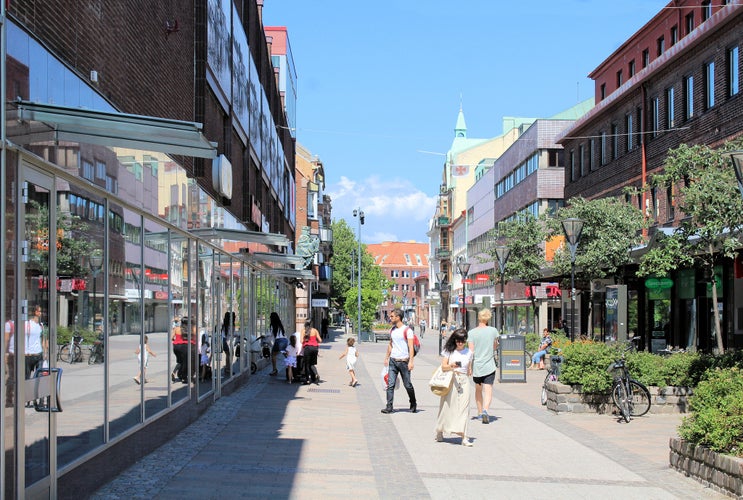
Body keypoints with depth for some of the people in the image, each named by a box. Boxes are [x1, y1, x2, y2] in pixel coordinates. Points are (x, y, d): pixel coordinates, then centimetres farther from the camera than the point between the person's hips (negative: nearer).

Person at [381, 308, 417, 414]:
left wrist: (411, 361, -19)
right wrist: (387, 357, 21)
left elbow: (411, 347, -12)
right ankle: (389, 407, -5)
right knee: (390, 384, -5)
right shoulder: (392, 330, 12)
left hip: (403, 361, -5)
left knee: (407, 385, 4)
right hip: (393, 361, 5)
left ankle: (413, 405, 23)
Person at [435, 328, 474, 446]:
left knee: (463, 407, -5)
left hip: (464, 381, 2)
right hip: (450, 381, -2)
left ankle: (463, 437, -9)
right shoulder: (449, 350, 2)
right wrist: (452, 366, -21)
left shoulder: (469, 352, 10)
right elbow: (443, 367, -5)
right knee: (447, 406, 2)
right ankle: (439, 432, 21)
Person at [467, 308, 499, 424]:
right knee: (488, 390, -6)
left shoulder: (472, 333, -6)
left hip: (476, 366, 1)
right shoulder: (493, 330, -3)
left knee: (478, 389, 20)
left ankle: (480, 413, 29)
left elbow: (471, 351, -9)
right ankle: (485, 410, -29)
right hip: (489, 365, -1)